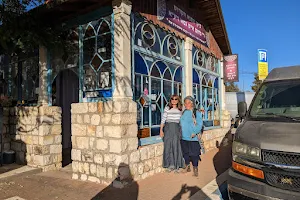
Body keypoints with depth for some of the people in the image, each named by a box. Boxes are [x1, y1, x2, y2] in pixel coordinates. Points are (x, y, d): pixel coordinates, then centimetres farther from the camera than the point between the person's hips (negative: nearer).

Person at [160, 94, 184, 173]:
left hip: (176, 128, 1)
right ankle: (170, 164, 14)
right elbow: (163, 119, -1)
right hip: (168, 128, -1)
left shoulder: (180, 109, 8)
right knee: (168, 146, 1)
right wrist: (161, 130, -5)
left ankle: (177, 166, 12)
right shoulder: (167, 108, 1)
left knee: (176, 146, 0)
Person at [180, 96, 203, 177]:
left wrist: (194, 132, -22)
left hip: (193, 137, -5)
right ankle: (187, 167, 29)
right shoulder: (184, 112, 10)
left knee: (194, 153, 0)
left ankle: (195, 168, 15)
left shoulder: (196, 113, -6)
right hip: (184, 137, 5)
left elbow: (200, 124, -12)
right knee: (185, 153, 13)